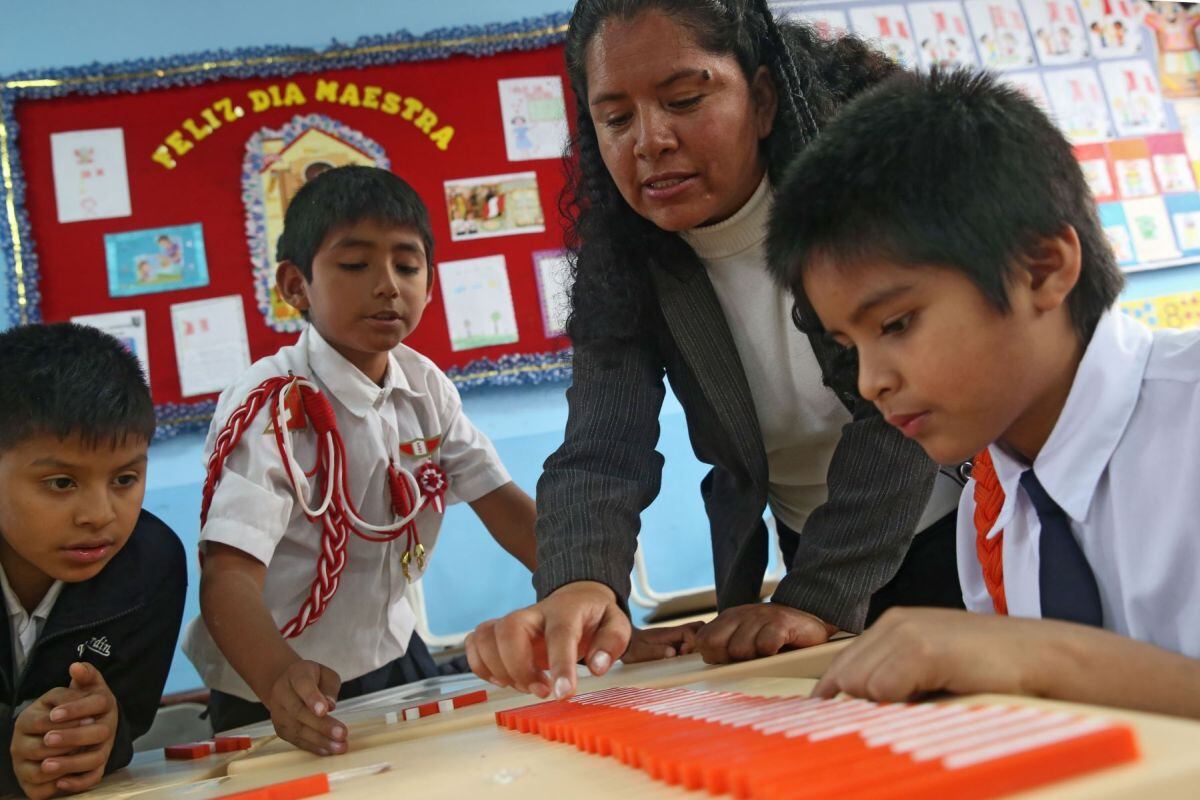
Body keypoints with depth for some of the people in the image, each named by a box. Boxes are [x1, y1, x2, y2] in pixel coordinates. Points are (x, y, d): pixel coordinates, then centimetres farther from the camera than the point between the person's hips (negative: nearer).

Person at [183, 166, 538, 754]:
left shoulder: (426, 387, -3)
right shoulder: (271, 407, -22)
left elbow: (501, 503, -2)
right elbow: (229, 573, -31)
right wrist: (280, 679, -49)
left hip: (394, 656, 5)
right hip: (288, 698, -4)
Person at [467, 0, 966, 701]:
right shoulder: (621, 261, -13)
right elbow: (601, 452, -24)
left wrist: (818, 600, -34)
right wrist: (578, 586, -45)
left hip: (959, 537, -2)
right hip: (804, 555, 3)